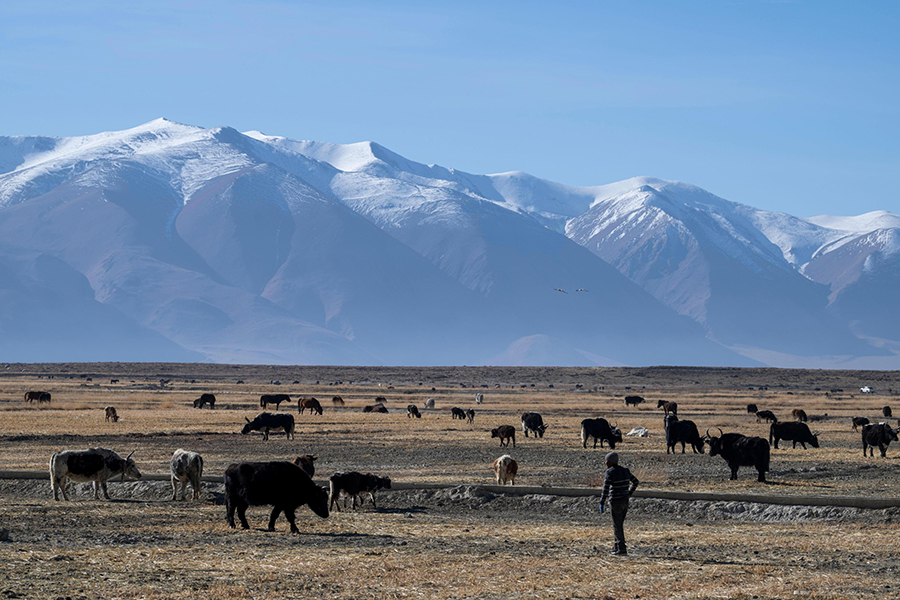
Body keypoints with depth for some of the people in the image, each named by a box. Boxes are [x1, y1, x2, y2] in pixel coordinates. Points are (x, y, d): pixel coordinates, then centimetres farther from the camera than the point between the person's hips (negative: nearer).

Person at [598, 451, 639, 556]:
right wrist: (629, 493, 26)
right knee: (620, 524, 19)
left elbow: (606, 488, -21)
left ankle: (622, 549, -2)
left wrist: (602, 502, -18)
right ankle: (617, 546, 25)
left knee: (617, 526, -1)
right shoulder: (625, 471, 8)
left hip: (615, 502, -7)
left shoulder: (610, 472, -12)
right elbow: (636, 482, 18)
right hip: (625, 501, 7)